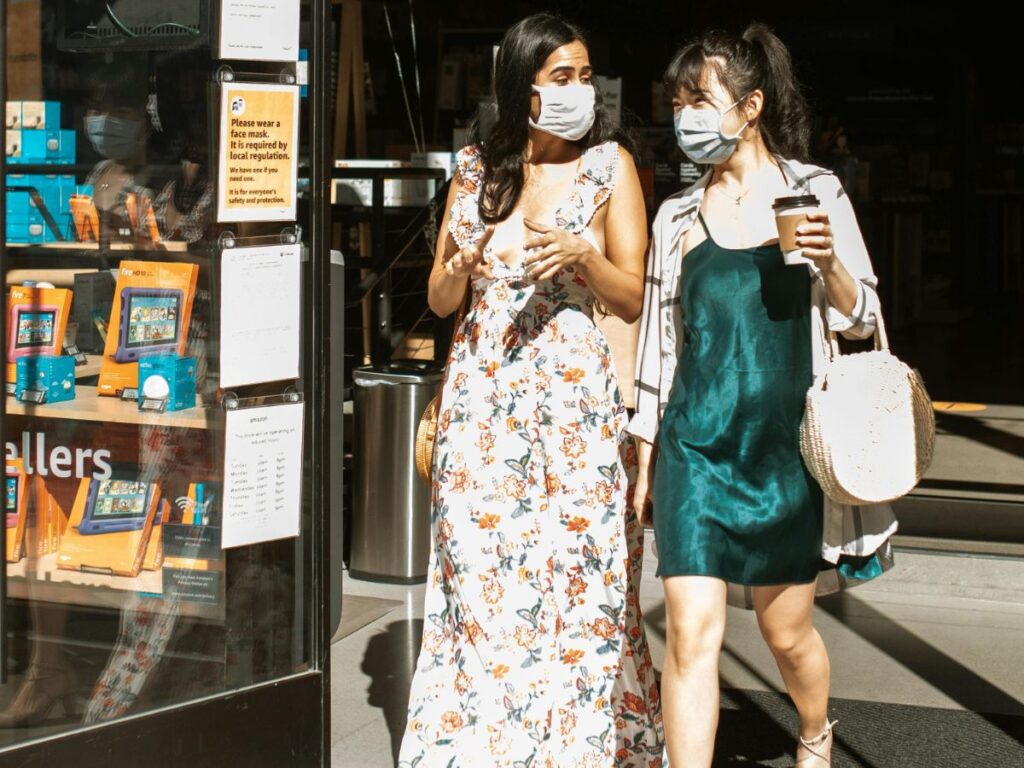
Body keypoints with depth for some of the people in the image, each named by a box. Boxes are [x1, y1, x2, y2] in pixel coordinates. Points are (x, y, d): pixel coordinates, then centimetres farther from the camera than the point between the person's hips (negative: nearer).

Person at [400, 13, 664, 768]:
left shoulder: (609, 165, 2)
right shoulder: (476, 166, 9)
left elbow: (633, 299, 1)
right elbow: (440, 300, 11)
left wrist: (581, 253, -17)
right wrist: (459, 266, -11)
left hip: (574, 392, -2)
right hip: (481, 390, 2)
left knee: (576, 576, -3)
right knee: (479, 574, 1)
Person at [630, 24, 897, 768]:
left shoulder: (815, 192, 1)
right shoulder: (678, 216, 7)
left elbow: (862, 318, 3)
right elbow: (659, 341, 13)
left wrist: (830, 265, -17)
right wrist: (644, 455, 12)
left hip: (785, 442, -1)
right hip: (696, 446, 1)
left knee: (787, 629, 12)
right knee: (691, 632, -9)